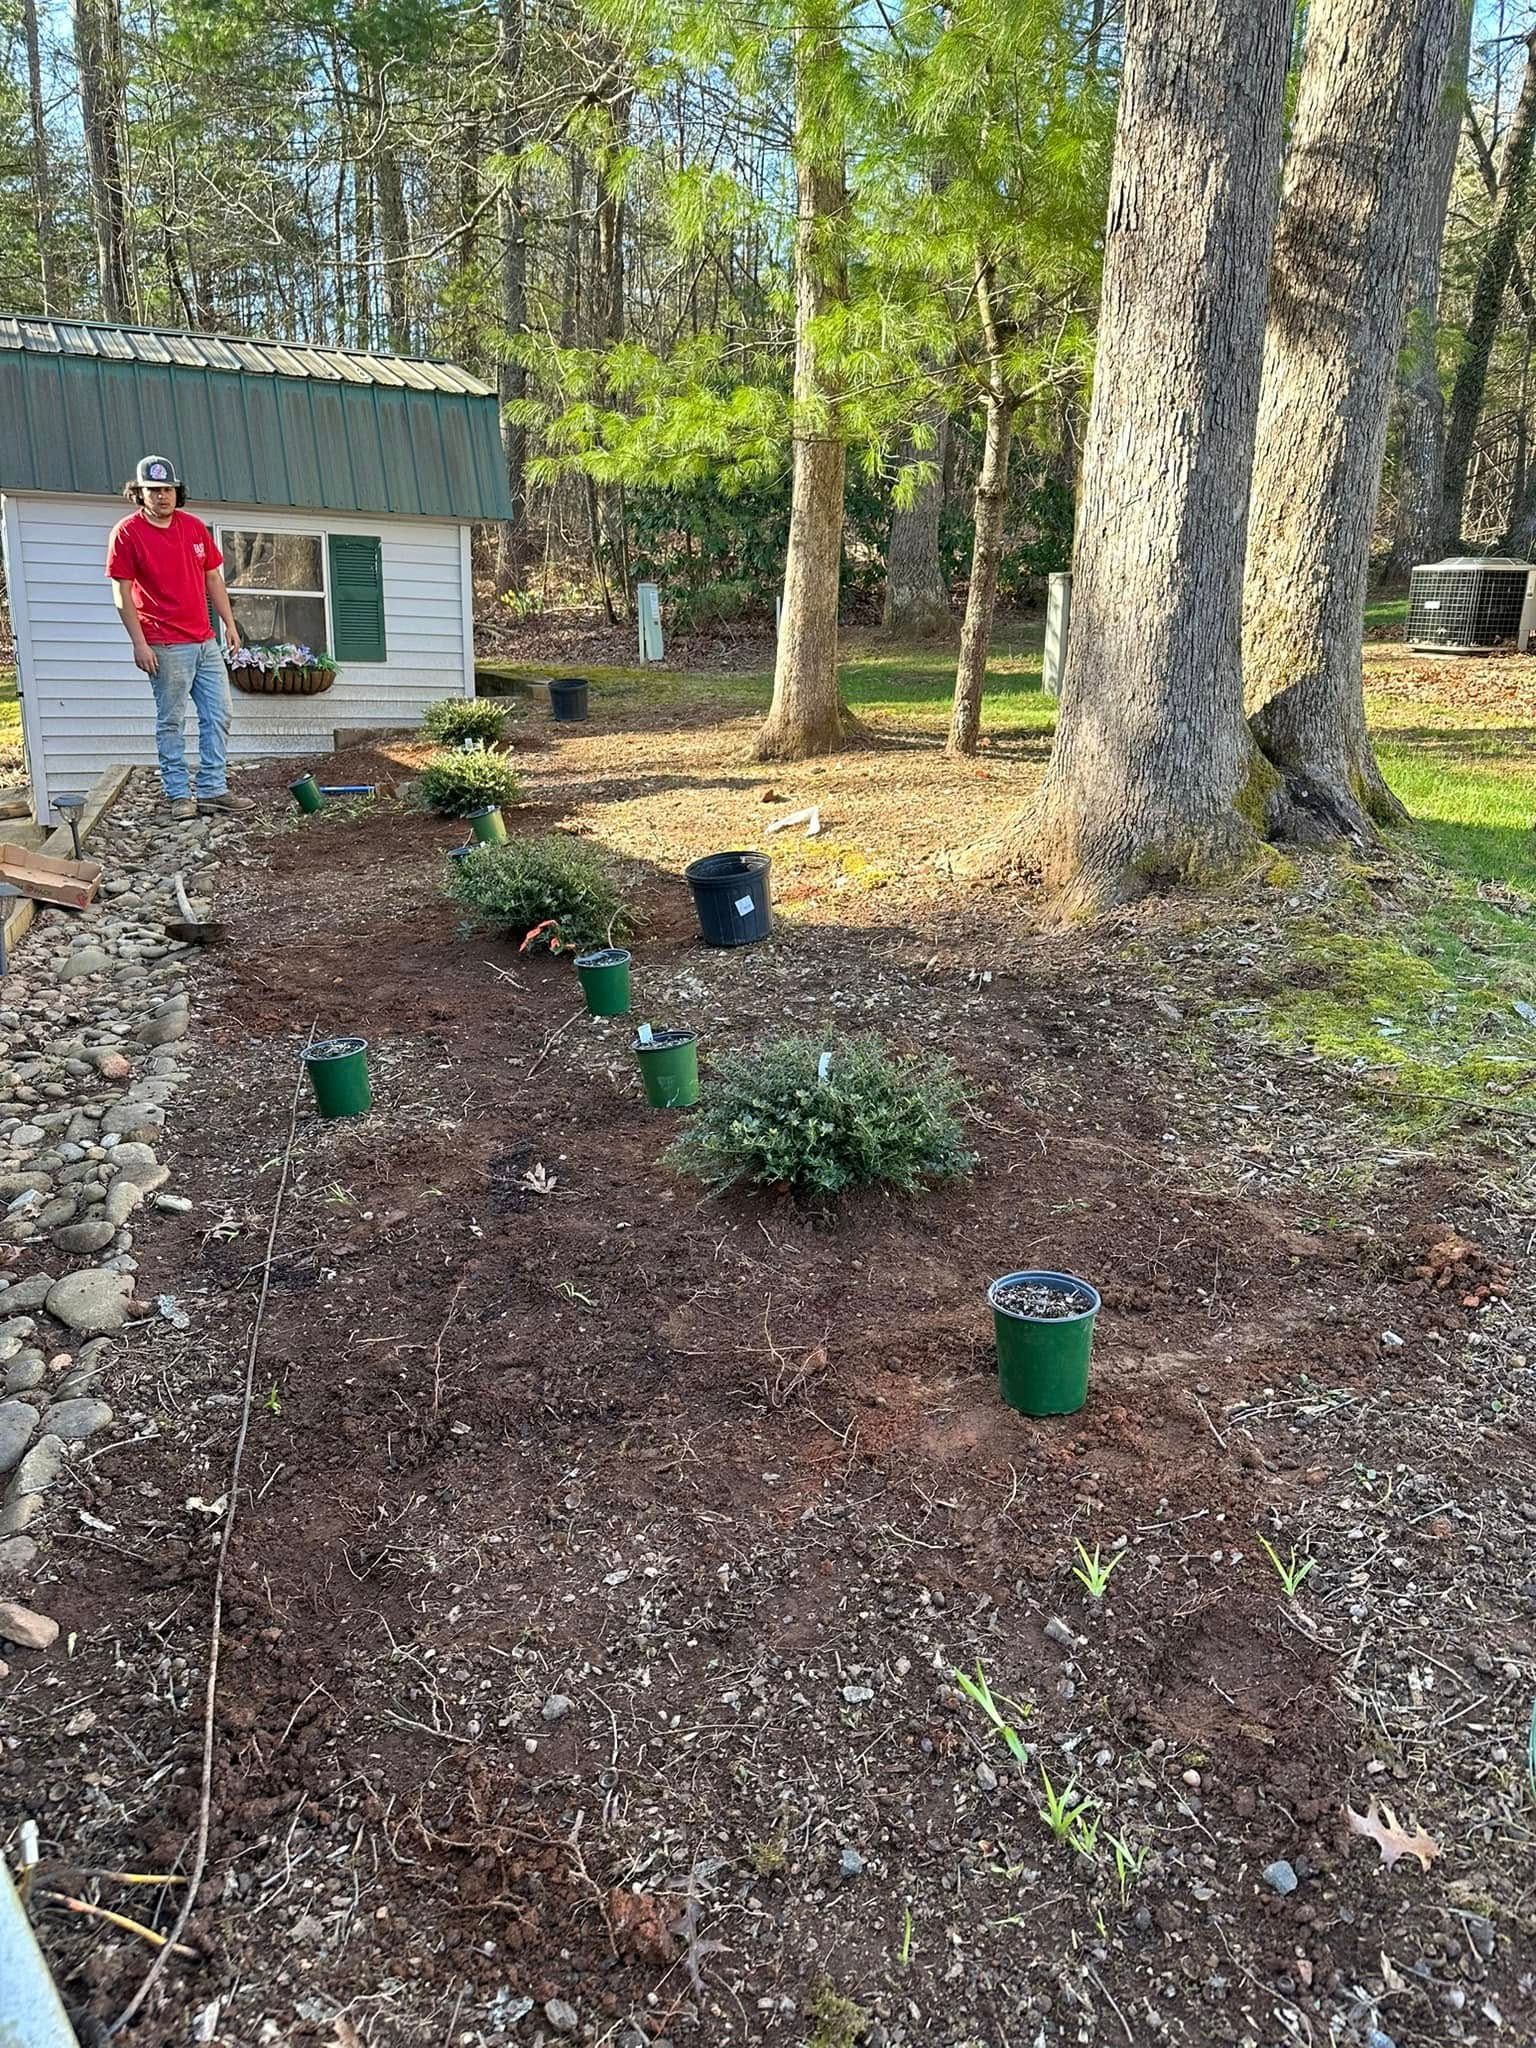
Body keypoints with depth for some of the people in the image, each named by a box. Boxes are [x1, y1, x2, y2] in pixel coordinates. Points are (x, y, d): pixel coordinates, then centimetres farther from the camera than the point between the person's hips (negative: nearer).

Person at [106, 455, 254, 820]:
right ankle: (179, 795, 8)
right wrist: (139, 643, -13)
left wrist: (229, 623, 11)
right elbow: (122, 593, -7)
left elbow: (213, 578, 16)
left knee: (218, 716, 5)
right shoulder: (127, 532, -6)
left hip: (206, 642, 6)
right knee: (171, 723, 1)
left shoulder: (194, 527, 9)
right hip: (166, 647, -6)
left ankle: (212, 790, 11)